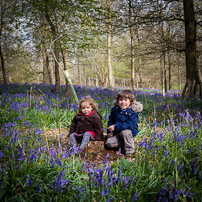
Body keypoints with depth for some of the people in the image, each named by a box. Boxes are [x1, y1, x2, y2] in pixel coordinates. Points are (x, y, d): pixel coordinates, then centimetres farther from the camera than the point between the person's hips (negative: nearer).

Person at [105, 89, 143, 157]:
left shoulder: (133, 111, -19)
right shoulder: (115, 109, -2)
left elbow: (130, 124, -28)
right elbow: (111, 120, 11)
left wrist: (116, 126, -32)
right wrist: (109, 131, -2)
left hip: (130, 130, -4)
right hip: (117, 133, 5)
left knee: (125, 132, -38)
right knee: (109, 143, -14)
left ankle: (129, 149, -13)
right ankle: (125, 142, 4)